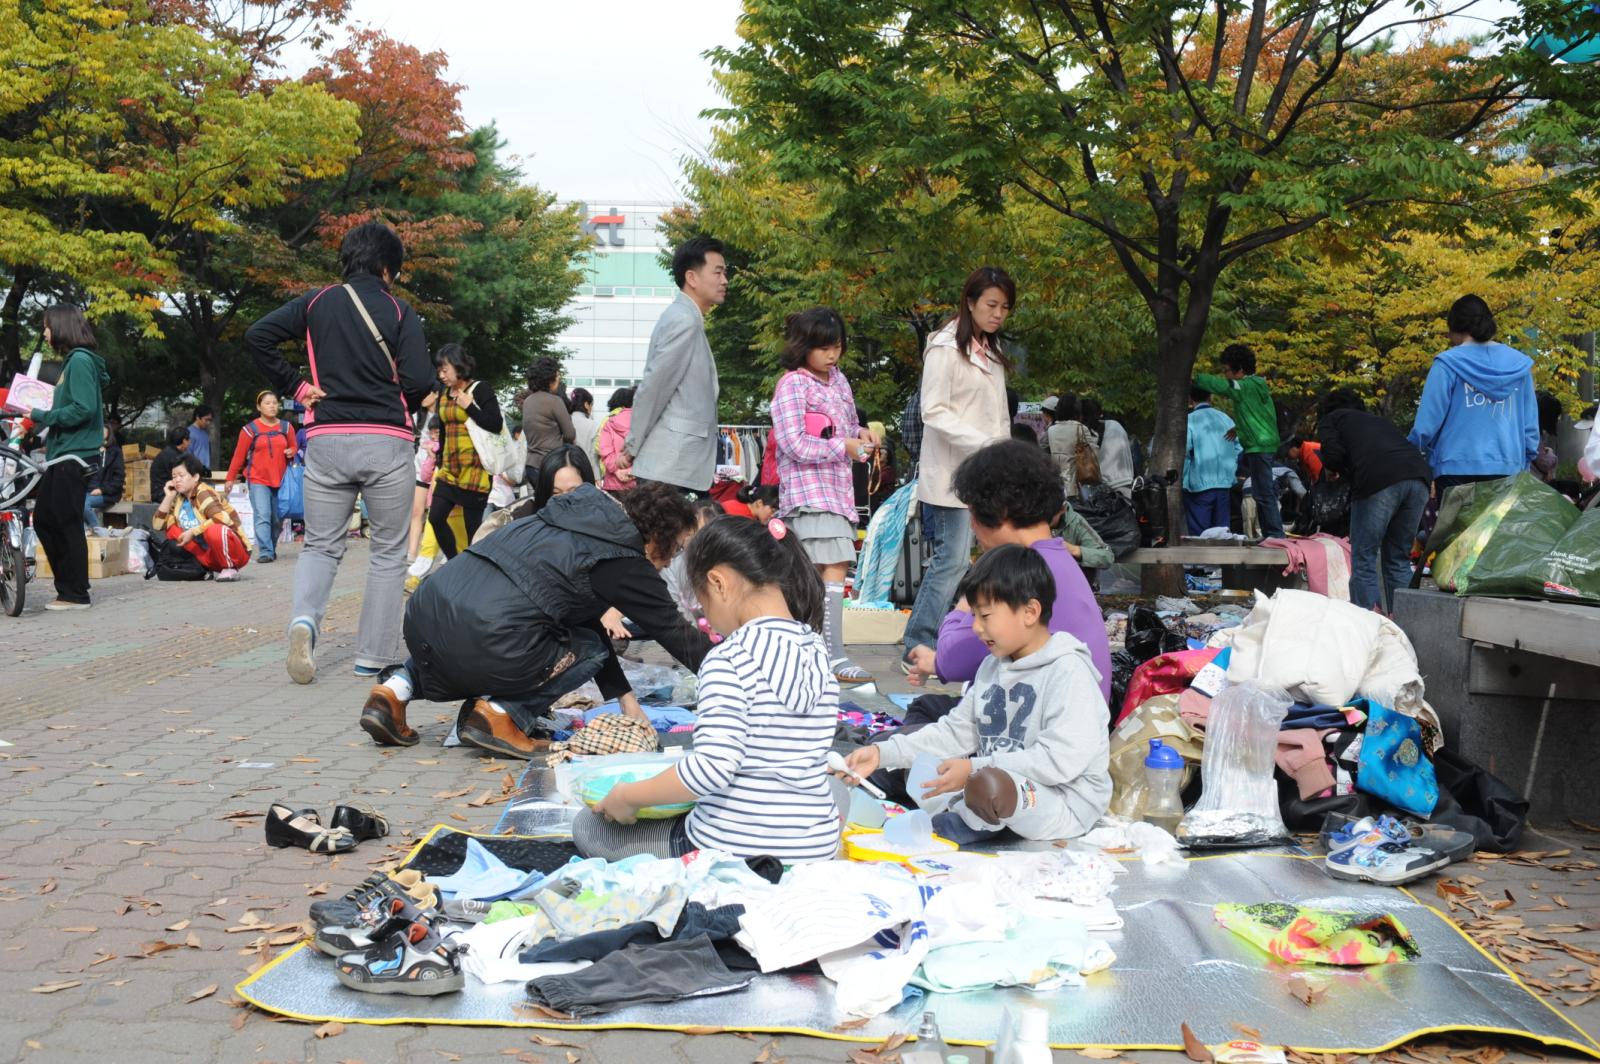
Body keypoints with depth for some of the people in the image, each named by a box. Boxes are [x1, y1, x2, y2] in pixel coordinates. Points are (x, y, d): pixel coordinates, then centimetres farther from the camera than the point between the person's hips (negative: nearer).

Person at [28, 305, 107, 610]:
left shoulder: (80, 361, -13)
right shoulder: (71, 361, 16)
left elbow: (83, 409, -21)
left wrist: (42, 416, -13)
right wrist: (42, 421, 9)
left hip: (75, 457, -10)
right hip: (62, 456, 10)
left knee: (67, 525, -4)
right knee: (43, 519, 13)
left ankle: (75, 594, 4)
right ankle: (68, 584, 19)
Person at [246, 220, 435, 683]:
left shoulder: (317, 303, 8)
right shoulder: (399, 311, 0)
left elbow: (257, 336, 0)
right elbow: (419, 380, -10)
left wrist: (294, 387, 7)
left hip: (327, 441, 2)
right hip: (387, 443, -2)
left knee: (321, 545, 14)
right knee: (389, 553, 11)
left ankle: (304, 617, -15)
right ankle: (374, 657, 11)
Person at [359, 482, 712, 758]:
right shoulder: (625, 564, 0)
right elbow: (677, 634, 6)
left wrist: (624, 696, 34)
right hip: (484, 643, -7)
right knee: (591, 647, 15)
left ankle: (396, 690, 19)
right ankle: (501, 714, -1)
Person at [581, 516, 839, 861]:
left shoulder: (730, 658, -19)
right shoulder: (817, 652, 3)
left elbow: (711, 767, -26)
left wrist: (628, 797, -12)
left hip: (734, 852, -7)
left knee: (588, 826, 17)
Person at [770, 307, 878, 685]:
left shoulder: (838, 380, 16)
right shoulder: (792, 385, -10)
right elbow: (793, 444, -17)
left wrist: (861, 433, 7)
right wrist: (843, 447, -13)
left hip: (837, 487, 9)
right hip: (808, 491, -9)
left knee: (811, 572, 10)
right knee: (835, 567, -17)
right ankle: (834, 657, -19)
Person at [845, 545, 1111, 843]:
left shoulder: (1068, 671, -16)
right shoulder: (993, 666, 11)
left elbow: (1062, 759, -25)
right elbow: (955, 732, 13)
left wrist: (975, 769, -25)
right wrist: (883, 753, 1)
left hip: (1065, 803, -8)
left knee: (988, 784, -35)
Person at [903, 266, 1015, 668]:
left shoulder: (990, 351, 18)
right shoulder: (945, 347, -8)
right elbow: (933, 411, -14)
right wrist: (981, 443, -20)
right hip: (951, 473, -8)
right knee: (953, 559, -12)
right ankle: (917, 649, -7)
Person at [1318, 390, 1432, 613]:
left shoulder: (1329, 420, 22)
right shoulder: (1379, 420, 37)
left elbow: (1333, 454, 4)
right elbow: (1404, 444, 25)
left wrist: (1341, 471, 24)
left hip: (1378, 480, -5)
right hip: (1419, 476, 6)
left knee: (1363, 559, 1)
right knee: (1399, 559, 15)